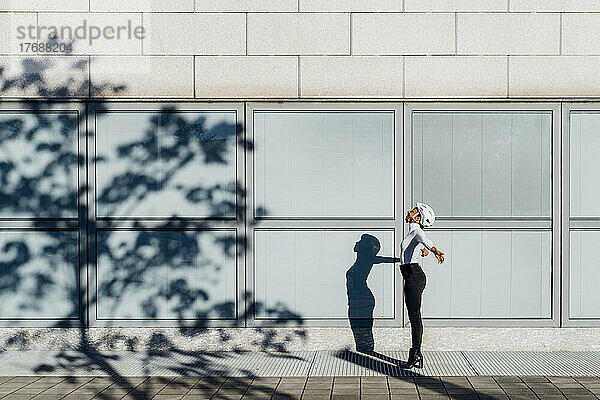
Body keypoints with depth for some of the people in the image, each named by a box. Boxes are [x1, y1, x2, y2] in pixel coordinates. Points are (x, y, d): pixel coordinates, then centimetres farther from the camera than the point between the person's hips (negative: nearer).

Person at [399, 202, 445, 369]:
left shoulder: (416, 231, -11)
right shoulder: (413, 231, 17)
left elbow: (425, 241, -34)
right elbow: (424, 245, 40)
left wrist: (435, 251, -55)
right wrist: (424, 251, 64)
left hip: (414, 277, -10)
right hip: (413, 276, 10)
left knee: (415, 317, -7)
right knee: (414, 317, 11)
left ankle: (416, 357, -4)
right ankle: (416, 355, 16)